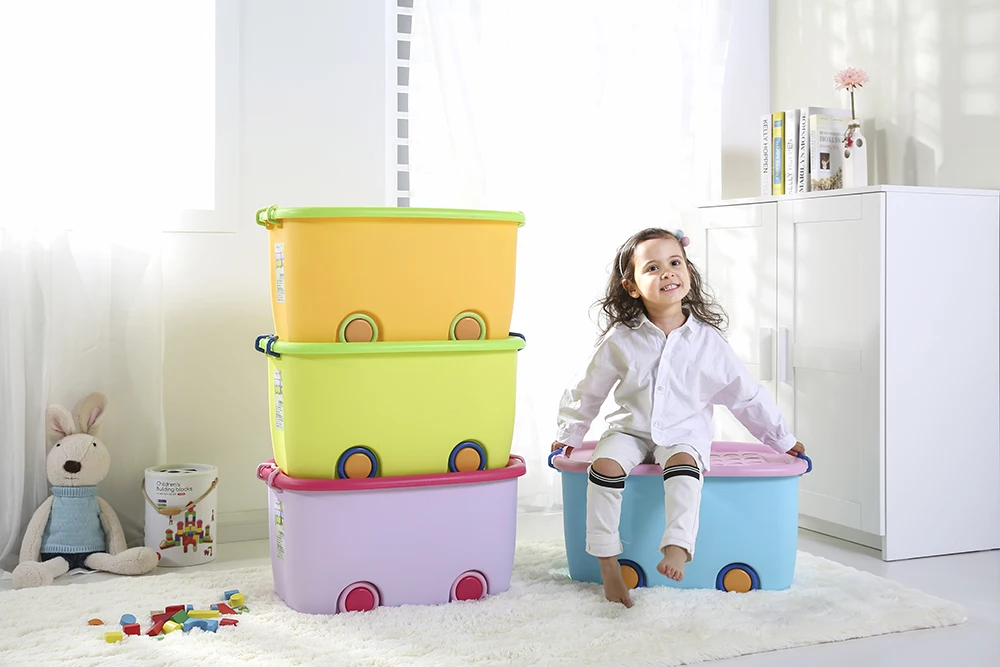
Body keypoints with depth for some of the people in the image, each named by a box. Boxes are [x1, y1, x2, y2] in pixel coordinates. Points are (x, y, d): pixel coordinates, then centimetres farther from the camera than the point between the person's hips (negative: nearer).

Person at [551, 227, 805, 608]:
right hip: (631, 430, 1)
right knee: (605, 464, -26)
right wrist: (569, 434, 17)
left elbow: (745, 393, 4)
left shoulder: (706, 341, -4)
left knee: (683, 465, -33)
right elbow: (589, 390, 9)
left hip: (684, 435, -1)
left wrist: (782, 439, 10)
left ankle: (678, 547, -35)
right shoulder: (620, 340, -5)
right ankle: (607, 560, -16)